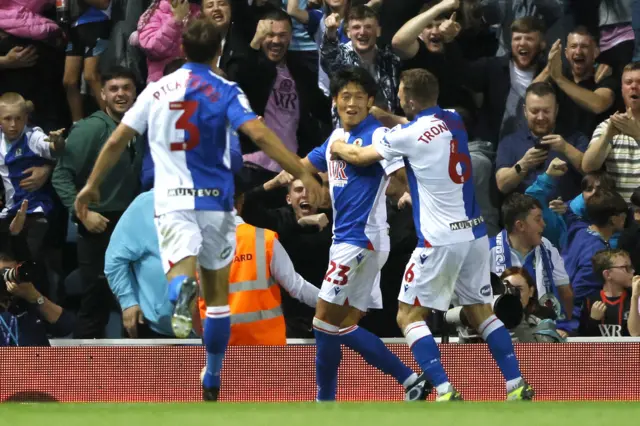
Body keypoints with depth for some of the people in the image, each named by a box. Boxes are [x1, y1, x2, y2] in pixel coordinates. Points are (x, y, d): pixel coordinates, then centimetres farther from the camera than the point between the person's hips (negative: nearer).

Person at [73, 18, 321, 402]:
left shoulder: (158, 90, 7)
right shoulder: (225, 91, -2)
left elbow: (117, 140, 10)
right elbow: (259, 134, -17)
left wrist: (92, 184, 22)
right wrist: (302, 173, -18)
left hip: (171, 198, 1)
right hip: (215, 198, -1)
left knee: (180, 268, -13)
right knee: (218, 292, 13)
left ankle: (182, 288, -52)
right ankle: (212, 382, 19)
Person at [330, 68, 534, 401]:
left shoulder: (410, 135, -11)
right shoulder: (454, 121, 8)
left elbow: (358, 157, 3)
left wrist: (336, 146, 23)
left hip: (440, 240, -7)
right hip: (474, 232, 7)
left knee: (409, 315, 0)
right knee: (480, 312, 16)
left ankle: (445, 392, -14)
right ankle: (517, 386, 7)